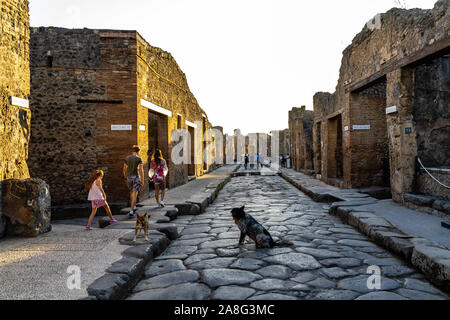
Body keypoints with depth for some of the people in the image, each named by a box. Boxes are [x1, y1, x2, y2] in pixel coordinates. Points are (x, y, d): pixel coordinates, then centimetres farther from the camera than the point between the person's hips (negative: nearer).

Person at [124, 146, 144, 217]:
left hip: (128, 177, 5)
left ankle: (134, 207, 37)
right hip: (136, 177, -5)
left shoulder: (127, 158, 5)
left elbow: (124, 169, 10)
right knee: (134, 194, -3)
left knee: (131, 192, 24)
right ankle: (131, 212, -9)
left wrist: (125, 178, 21)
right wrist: (142, 181, -10)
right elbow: (141, 170, -14)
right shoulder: (139, 159, -8)